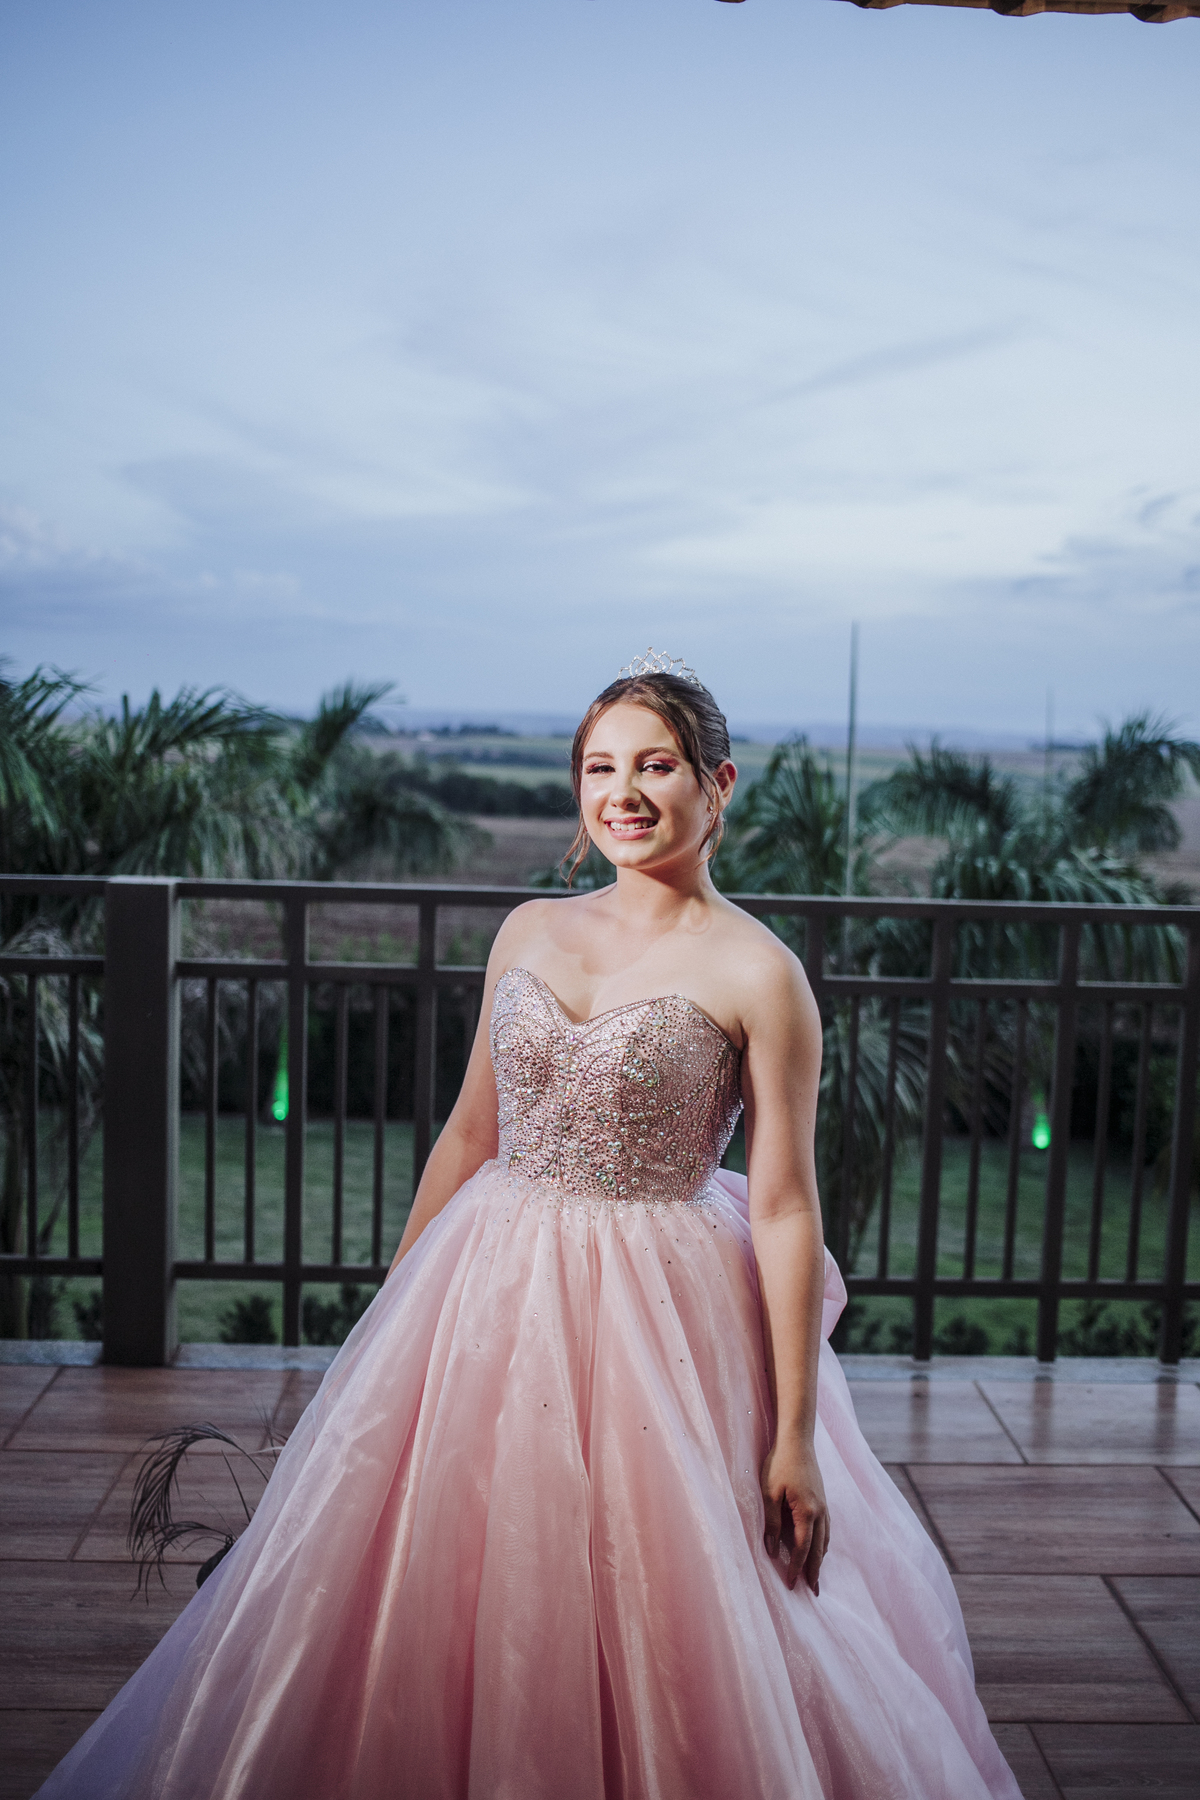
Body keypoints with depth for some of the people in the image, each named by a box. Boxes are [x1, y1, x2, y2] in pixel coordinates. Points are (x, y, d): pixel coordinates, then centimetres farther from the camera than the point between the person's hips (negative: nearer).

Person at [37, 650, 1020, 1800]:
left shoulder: (756, 973, -10)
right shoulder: (529, 932, 5)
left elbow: (784, 1209, -10)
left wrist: (795, 1437, -10)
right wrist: (392, 1305, 16)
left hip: (658, 1318, -5)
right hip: (487, 1299, 5)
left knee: (654, 1614, 6)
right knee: (439, 1603, 15)